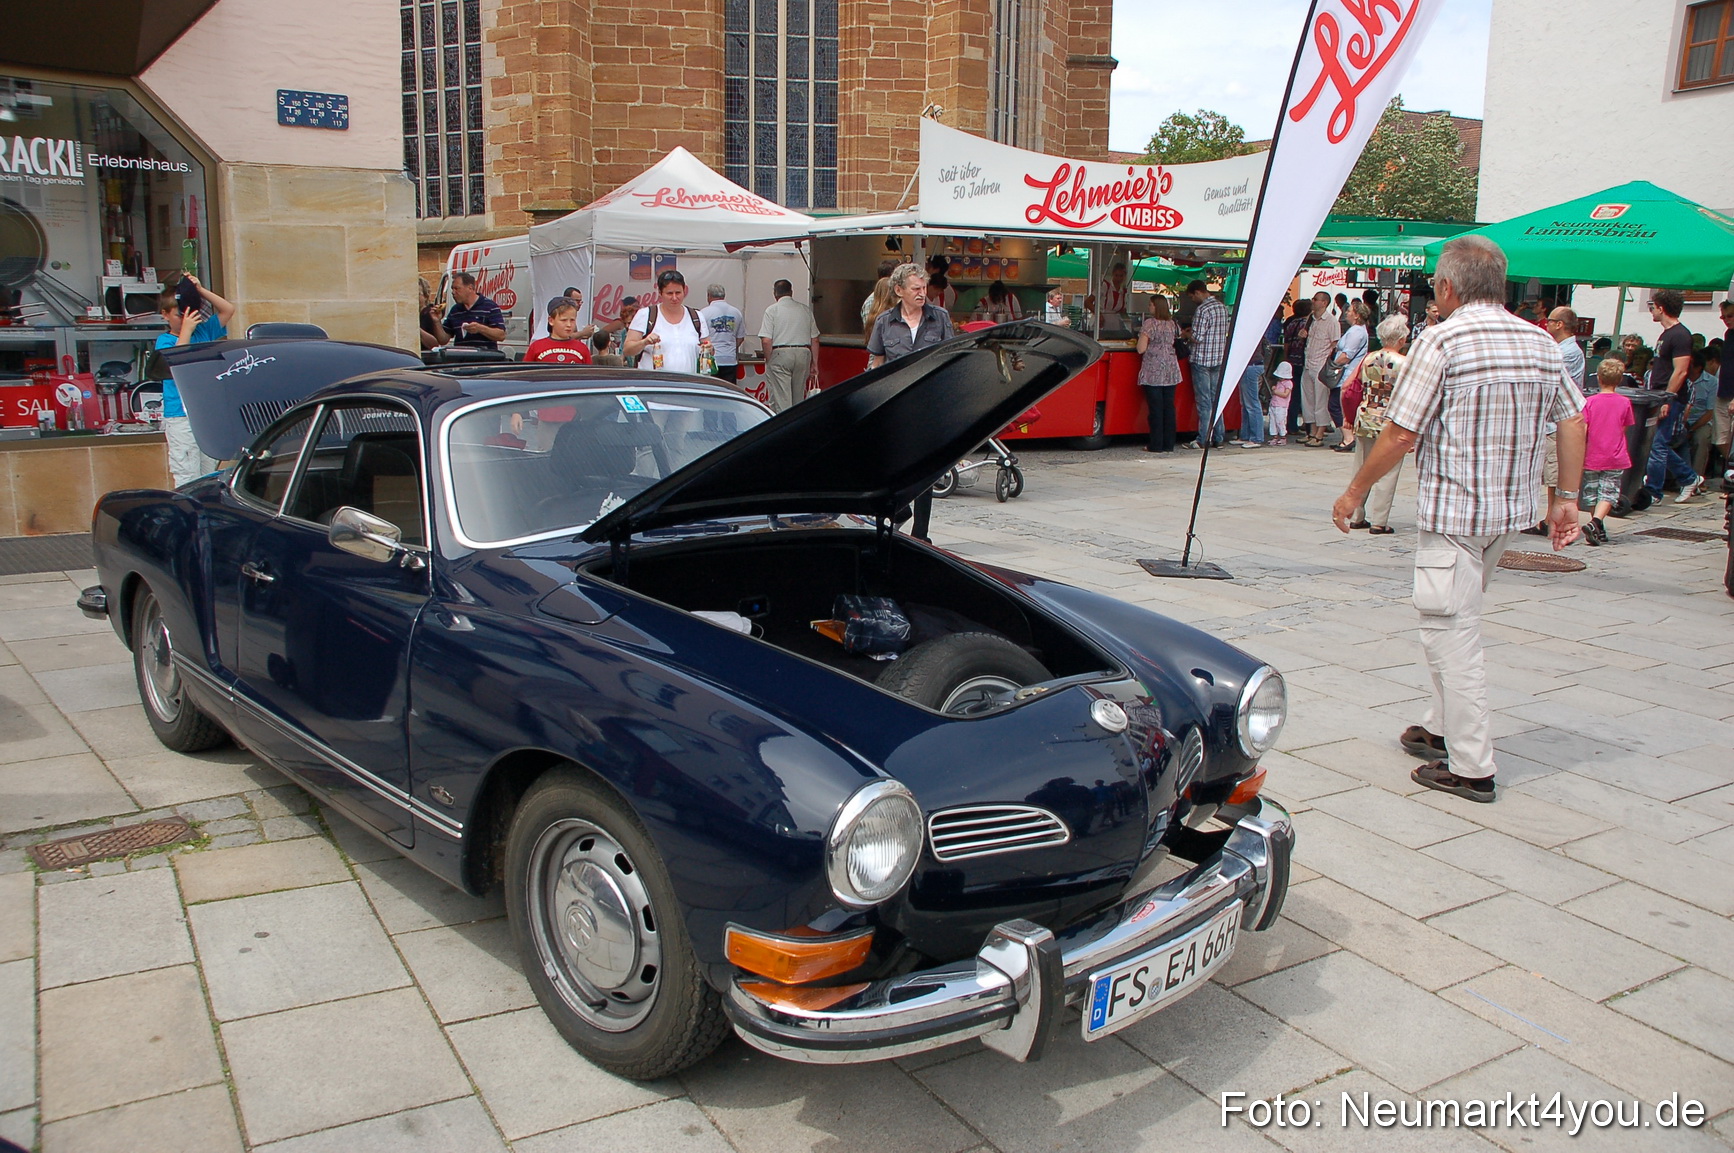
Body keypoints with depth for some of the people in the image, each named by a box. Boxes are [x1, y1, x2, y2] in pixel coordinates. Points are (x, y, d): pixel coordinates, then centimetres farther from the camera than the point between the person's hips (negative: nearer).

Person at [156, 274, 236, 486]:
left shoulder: (203, 331, 12)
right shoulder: (164, 341, 1)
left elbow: (228, 310, 11)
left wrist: (200, 290, 0)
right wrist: (186, 331, -15)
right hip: (181, 418, -4)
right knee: (187, 481, -7)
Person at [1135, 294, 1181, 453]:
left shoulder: (1149, 323, -9)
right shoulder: (1171, 323, 9)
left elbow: (1141, 349, -12)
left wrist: (1140, 339, 8)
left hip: (1153, 371, -5)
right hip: (1171, 370, 5)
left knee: (1156, 408, -2)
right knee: (1169, 407, 7)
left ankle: (1156, 445, 0)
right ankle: (1168, 444, 10)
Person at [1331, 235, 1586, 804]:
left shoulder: (1442, 340, -12)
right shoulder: (1541, 342, 9)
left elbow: (1399, 435, -14)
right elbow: (1574, 422, 10)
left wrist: (1356, 490, -3)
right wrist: (1567, 497, 16)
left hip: (1452, 511, -8)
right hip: (1512, 509, 8)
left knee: (1451, 630, -2)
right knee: (1458, 622, 21)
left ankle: (1471, 767, 1)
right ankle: (1442, 728, 31)